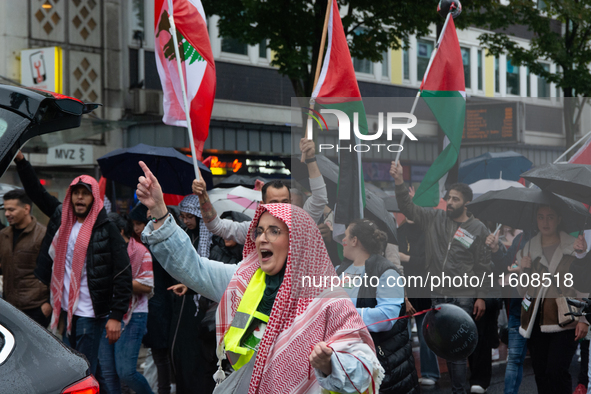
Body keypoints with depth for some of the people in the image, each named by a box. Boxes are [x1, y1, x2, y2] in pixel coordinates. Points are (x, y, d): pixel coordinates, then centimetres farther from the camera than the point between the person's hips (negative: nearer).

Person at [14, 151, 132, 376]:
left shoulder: (106, 230, -9)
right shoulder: (62, 218, 8)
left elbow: (123, 273, -12)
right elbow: (36, 192, 19)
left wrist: (116, 316, -16)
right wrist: (20, 160, 12)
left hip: (90, 314, -6)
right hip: (66, 309, 6)